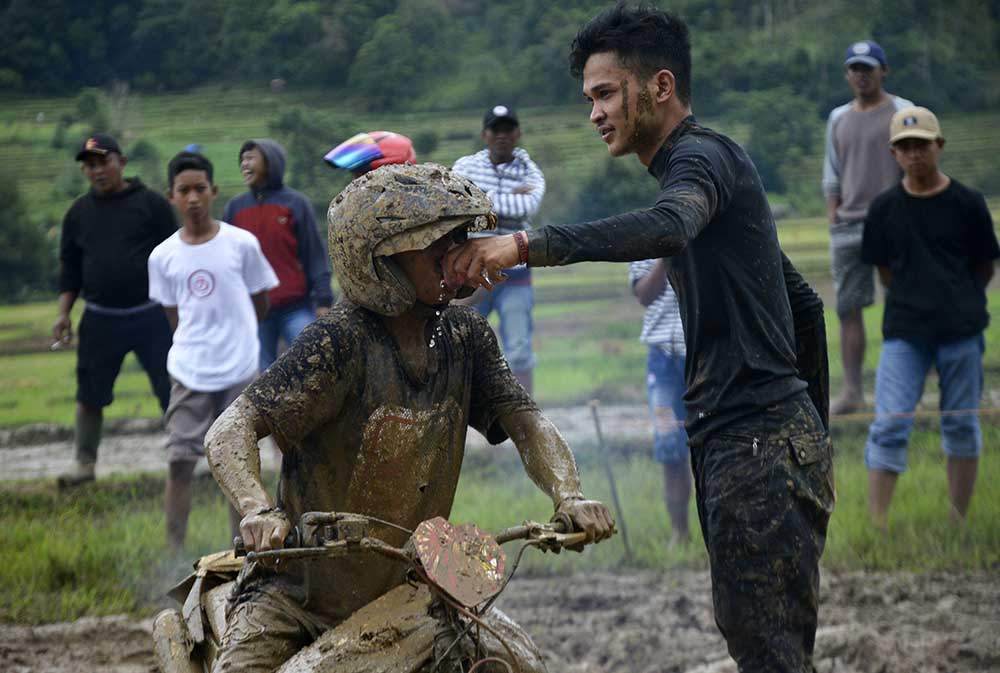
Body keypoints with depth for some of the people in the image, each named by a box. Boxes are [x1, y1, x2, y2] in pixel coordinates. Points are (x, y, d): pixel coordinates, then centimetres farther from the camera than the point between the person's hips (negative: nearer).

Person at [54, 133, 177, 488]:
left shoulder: (151, 204, -2)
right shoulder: (79, 212, 9)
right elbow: (70, 268, 14)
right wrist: (63, 312, 5)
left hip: (150, 316, -3)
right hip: (99, 319, 3)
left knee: (171, 389, -1)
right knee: (90, 393, 5)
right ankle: (85, 462, 17)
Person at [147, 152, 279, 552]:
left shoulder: (241, 244, -4)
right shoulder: (163, 256, 1)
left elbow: (260, 304, 7)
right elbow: (173, 315, 12)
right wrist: (196, 342, 5)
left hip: (239, 372, -1)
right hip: (189, 372, 1)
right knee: (179, 461, -5)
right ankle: (174, 552, 0)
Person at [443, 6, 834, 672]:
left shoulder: (703, 156, -9)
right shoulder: (710, 167, 23)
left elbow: (668, 228, -35)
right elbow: (805, 304, 28)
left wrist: (528, 243, -39)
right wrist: (812, 424, 27)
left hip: (759, 445, -10)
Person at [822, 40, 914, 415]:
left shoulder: (903, 113, 3)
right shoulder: (838, 119, 17)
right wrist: (833, 220, 9)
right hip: (847, 226, 4)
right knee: (847, 308, -1)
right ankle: (851, 390, 1)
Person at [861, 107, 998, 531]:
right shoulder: (885, 208, 4)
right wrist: (914, 301, 9)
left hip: (960, 331, 0)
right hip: (904, 334, 0)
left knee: (961, 425, 7)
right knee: (889, 424, -10)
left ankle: (958, 525, 17)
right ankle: (877, 525, -12)